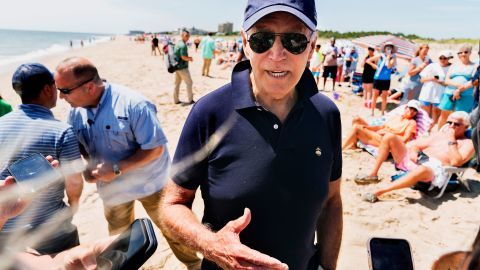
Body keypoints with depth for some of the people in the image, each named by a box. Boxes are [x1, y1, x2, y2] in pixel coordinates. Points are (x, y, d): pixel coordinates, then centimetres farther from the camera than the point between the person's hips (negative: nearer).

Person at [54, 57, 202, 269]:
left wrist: (117, 169, -29)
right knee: (119, 237, 26)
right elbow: (79, 146, 7)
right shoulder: (76, 112, -8)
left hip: (149, 183, -5)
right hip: (112, 188, 6)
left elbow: (155, 148, -25)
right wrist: (85, 168, -14)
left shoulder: (133, 104, -28)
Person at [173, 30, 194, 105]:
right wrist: (190, 59, -4)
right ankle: (190, 100, 8)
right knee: (189, 83, 2)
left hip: (177, 67, 9)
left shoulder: (178, 43, 12)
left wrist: (188, 58, 9)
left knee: (177, 83, 13)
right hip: (182, 67, -9)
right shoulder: (183, 45, -19)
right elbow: (183, 57, -22)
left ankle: (176, 100, 18)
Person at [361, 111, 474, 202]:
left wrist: (451, 140, -4)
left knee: (422, 170, -45)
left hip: (434, 168, -6)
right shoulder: (440, 134, 27)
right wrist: (413, 152, -3)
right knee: (389, 138, -9)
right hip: (415, 160, 6)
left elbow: (455, 162, -9)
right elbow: (415, 144, 20)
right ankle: (373, 174, -8)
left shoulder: (467, 143, 10)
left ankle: (379, 192, -43)